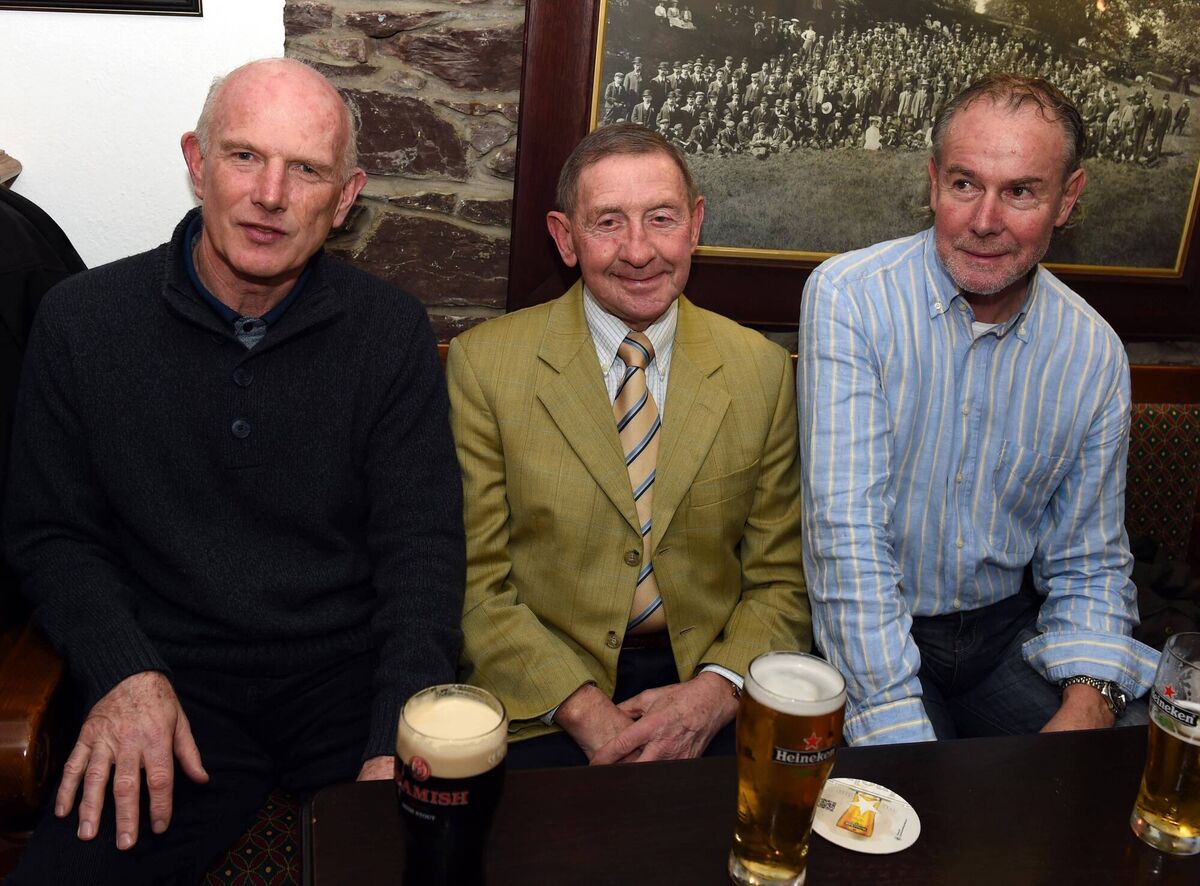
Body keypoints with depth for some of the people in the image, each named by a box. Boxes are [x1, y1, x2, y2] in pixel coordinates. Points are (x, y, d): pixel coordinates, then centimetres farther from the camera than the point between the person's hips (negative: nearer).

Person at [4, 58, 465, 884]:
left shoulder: (393, 330, -1)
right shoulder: (82, 320, 0)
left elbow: (422, 546, -5)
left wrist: (399, 742, -18)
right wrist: (125, 674, -11)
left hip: (354, 667, 0)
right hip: (177, 680, 1)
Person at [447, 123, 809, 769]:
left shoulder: (761, 369, 4)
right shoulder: (483, 363, -2)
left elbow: (781, 577, 6)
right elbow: (474, 582, -3)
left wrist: (716, 691, -11)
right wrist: (583, 709, -15)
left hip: (707, 699, 2)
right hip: (542, 708, -2)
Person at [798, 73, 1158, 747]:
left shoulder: (1095, 353, -1)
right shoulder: (849, 296, -13)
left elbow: (1089, 565, 5)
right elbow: (846, 530, -20)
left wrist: (1088, 705, -14)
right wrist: (901, 730, -25)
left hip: (1010, 631, 4)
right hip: (868, 638, -3)